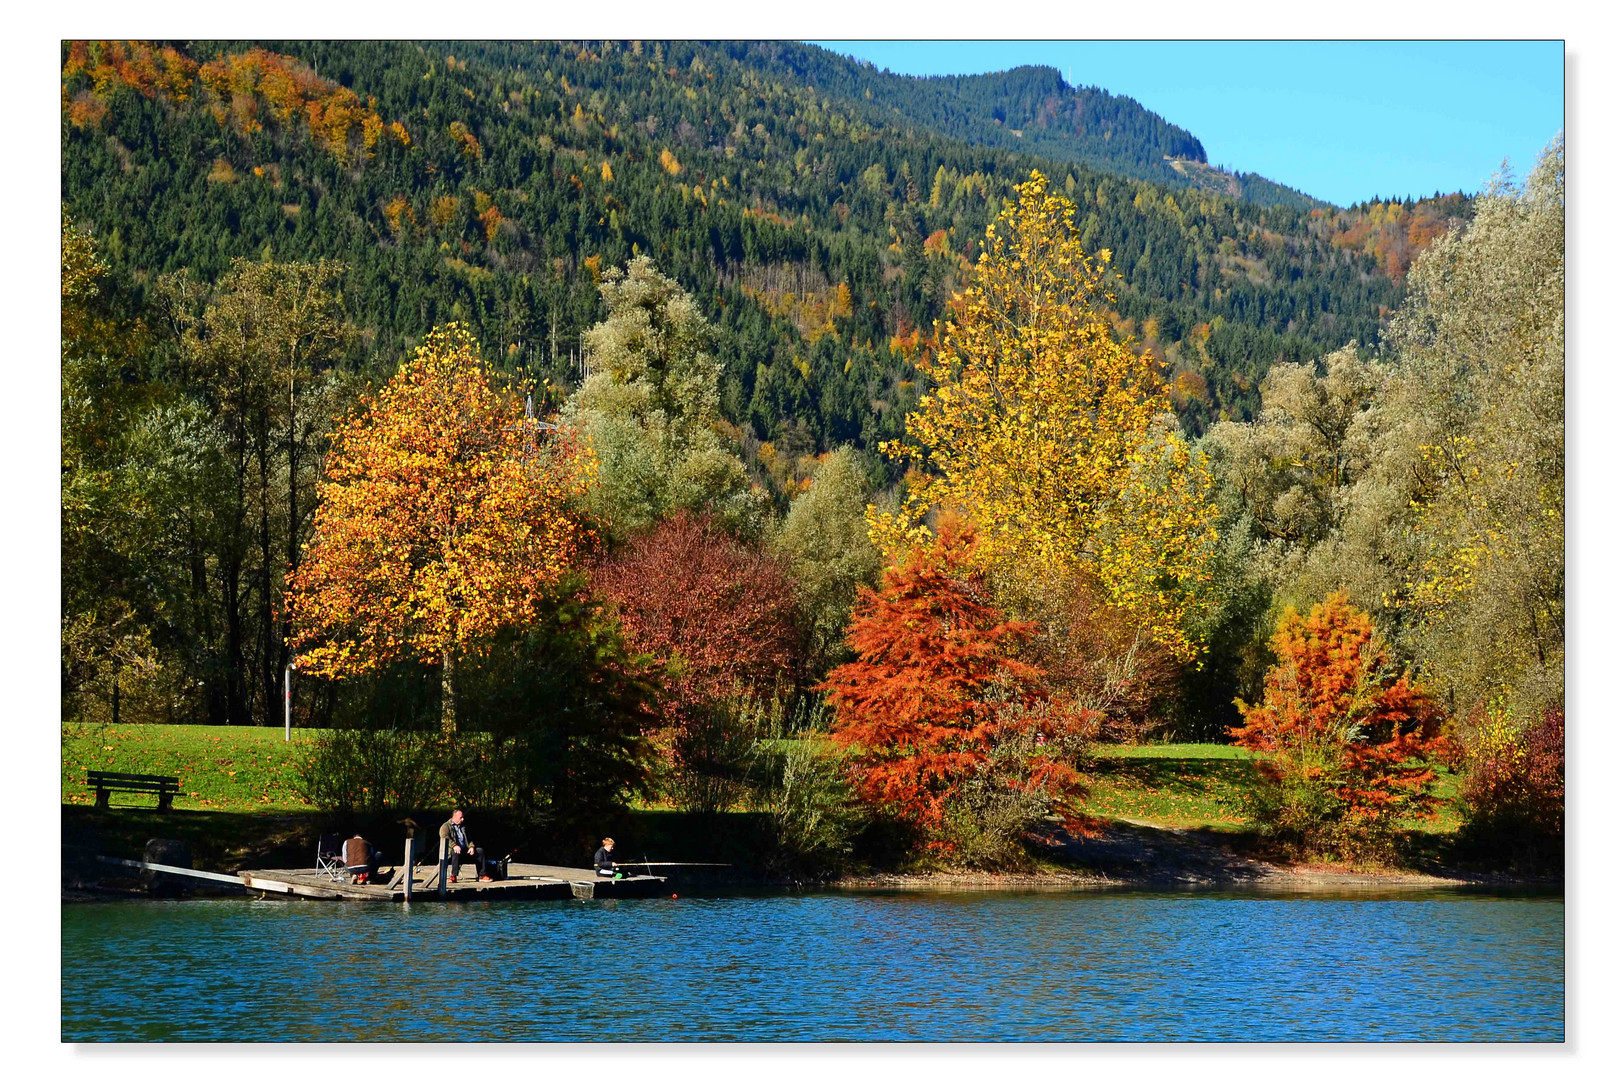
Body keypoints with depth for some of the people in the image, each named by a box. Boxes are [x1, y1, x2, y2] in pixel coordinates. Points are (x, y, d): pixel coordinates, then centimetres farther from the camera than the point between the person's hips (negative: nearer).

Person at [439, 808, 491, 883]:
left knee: (480, 850, -8)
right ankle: (453, 876, -41)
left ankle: (481, 875, -8)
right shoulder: (445, 827, 2)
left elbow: (468, 839, 25)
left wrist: (471, 846, 3)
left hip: (465, 850, 7)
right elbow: (445, 838, -16)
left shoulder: (462, 827, 26)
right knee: (456, 852, -41)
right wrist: (454, 845, -31)